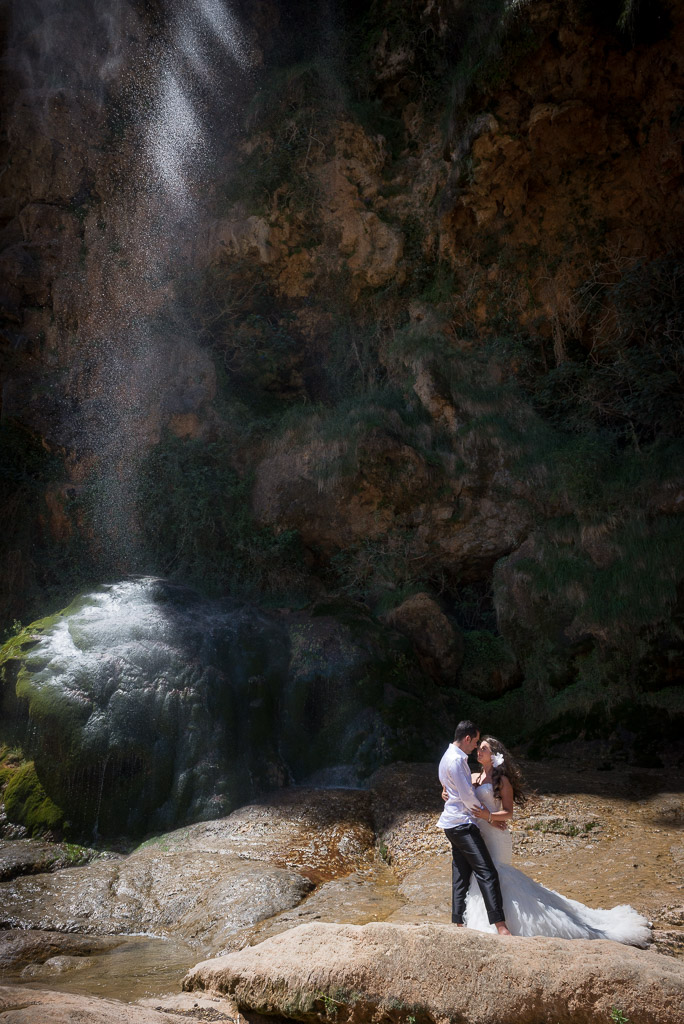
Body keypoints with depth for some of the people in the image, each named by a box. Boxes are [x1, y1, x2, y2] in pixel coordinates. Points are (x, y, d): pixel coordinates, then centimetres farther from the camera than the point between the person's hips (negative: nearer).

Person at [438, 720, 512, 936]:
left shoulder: (448, 757, 17)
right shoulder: (456, 760, -15)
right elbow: (467, 796, -16)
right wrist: (489, 815, -3)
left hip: (453, 824, 11)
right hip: (462, 823, -11)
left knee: (461, 875, 11)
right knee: (487, 873, -15)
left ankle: (459, 923, 13)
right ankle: (500, 926, -20)